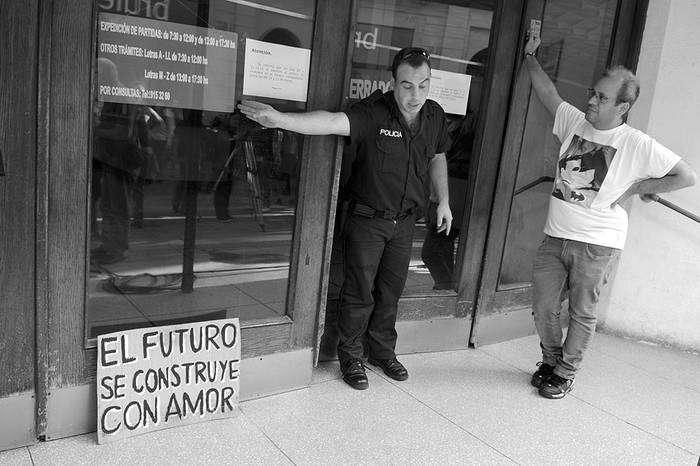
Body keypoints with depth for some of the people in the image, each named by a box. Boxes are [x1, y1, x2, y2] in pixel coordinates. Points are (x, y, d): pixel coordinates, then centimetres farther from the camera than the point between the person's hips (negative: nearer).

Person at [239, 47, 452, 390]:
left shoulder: (434, 115, -3)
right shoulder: (373, 112, -22)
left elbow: (438, 157, 15)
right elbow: (333, 121, -39)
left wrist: (443, 201, 12)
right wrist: (281, 119, -55)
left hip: (405, 220, 5)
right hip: (367, 218, -5)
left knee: (391, 291, 16)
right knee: (359, 291, 3)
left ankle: (383, 351, 37)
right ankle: (350, 357, 25)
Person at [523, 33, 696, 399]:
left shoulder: (638, 146, -10)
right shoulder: (575, 121, 3)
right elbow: (546, 92, 14)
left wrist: (636, 188, -8)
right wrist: (529, 57, 13)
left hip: (597, 244, -4)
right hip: (555, 236, 5)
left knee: (582, 313, 9)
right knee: (543, 307, 10)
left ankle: (566, 373, 29)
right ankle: (551, 360, 35)